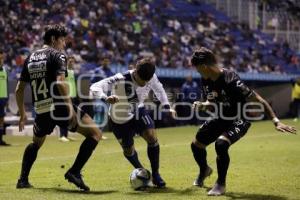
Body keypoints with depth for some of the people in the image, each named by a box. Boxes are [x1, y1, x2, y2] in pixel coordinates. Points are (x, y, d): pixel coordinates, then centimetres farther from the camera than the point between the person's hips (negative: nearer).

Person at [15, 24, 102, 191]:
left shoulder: (30, 58, 15)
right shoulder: (57, 55, -4)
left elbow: (19, 90, 16)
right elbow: (60, 83, -21)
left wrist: (22, 114, 26)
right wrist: (71, 109, -21)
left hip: (41, 111, 7)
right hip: (59, 107, -7)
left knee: (36, 143, 33)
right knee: (95, 134, -1)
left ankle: (23, 179, 26)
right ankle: (74, 172, -11)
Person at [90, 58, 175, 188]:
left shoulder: (150, 78, -21)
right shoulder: (120, 80, -36)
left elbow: (158, 88, 4)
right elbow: (94, 88, -42)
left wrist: (166, 106, -1)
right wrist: (106, 98, -61)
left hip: (138, 112, 2)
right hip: (119, 120, -2)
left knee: (152, 137, -19)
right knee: (128, 150, 8)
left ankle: (155, 174, -4)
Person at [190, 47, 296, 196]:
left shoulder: (230, 81, -31)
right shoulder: (206, 81, -8)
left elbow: (259, 101, -29)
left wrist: (276, 121, -32)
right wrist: (202, 105, -14)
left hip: (240, 120, -8)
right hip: (221, 118, 8)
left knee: (220, 144, -32)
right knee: (196, 144, 12)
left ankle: (221, 184, -10)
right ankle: (204, 170, 46)